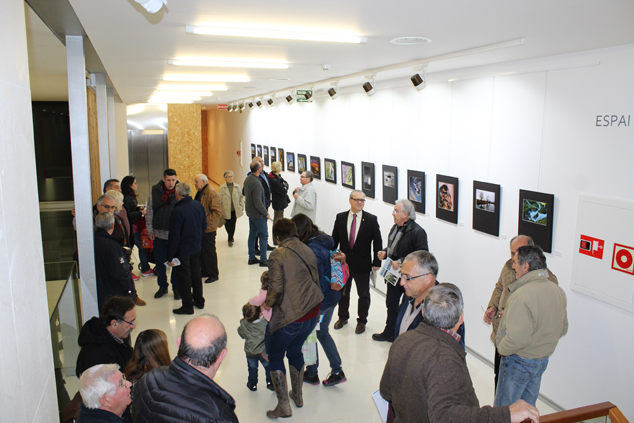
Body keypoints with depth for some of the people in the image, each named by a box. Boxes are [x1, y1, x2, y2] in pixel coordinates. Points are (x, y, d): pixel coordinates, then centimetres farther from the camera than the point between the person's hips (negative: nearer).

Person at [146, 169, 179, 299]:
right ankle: (162, 286, 29)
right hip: (159, 234, 2)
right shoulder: (155, 192, 0)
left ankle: (176, 287, 22)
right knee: (160, 262, 12)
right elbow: (149, 212, 6)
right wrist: (150, 230, 3)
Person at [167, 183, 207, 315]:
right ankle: (199, 301, 31)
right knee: (196, 274, 19)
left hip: (182, 250, -7)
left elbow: (174, 236, -19)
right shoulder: (199, 206, -2)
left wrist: (171, 256, -13)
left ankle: (187, 306, 14)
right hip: (196, 248, 7)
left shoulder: (177, 211, -22)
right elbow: (204, 226, 9)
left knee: (184, 278, 5)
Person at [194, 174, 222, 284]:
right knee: (201, 251, 16)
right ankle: (205, 271, 29)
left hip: (208, 229, -9)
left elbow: (217, 212, -23)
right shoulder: (200, 193, 12)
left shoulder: (212, 194, -18)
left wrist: (205, 222, -24)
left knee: (209, 251, 0)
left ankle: (213, 275, 12)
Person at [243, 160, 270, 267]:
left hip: (250, 213, 9)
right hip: (258, 214, -9)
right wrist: (266, 213, -14)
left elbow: (245, 193, 17)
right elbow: (258, 203, -25)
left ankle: (252, 258, 23)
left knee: (252, 235, 15)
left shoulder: (247, 179, 3)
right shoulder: (256, 183, -26)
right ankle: (263, 260, 4)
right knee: (264, 236, 0)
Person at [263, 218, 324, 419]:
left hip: (290, 316, -7)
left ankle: (283, 406, 13)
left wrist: (268, 303, 0)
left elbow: (276, 288, -18)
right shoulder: (308, 251, 8)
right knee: (295, 351, 27)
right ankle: (298, 396, 40)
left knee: (275, 356, 13)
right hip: (313, 312, 7)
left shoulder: (278, 255, -12)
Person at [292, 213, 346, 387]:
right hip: (332, 296, 9)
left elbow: (316, 281, -24)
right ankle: (337, 371, 27)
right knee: (322, 333, 23)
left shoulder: (312, 250, -27)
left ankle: (311, 374, 31)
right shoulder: (325, 241, 1)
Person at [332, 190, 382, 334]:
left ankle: (362, 321, 30)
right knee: (343, 292, 19)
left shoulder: (371, 219, -8)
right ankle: (343, 317, 39)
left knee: (363, 295, 11)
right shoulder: (340, 217, -1)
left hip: (362, 264, -2)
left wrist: (376, 262, -8)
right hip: (343, 262, 3)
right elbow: (335, 239, 5)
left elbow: (377, 242, -5)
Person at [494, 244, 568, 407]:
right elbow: (563, 329, 11)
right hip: (543, 360, 8)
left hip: (519, 362, -8)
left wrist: (501, 348, -13)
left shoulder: (522, 295, -28)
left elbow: (517, 338, -31)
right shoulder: (558, 291, -1)